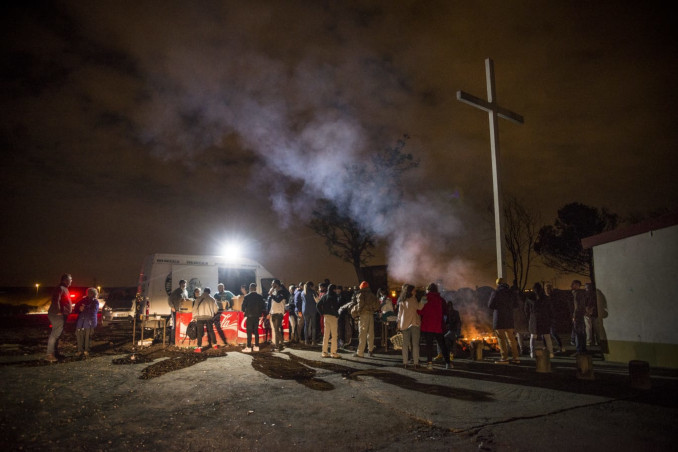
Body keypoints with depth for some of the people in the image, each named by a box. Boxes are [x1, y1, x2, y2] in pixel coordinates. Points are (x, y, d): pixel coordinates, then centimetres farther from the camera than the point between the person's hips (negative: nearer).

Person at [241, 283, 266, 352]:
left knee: (249, 332, -1)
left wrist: (245, 311, 13)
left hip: (249, 316, -4)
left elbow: (243, 306, -7)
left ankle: (249, 347, -3)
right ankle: (256, 346, 12)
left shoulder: (247, 296, -8)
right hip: (257, 316, 4)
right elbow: (263, 306, 3)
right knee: (256, 331, 10)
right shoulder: (260, 297, 1)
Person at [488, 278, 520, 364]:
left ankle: (504, 358, 0)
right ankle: (515, 357, 13)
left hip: (499, 318, -5)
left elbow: (490, 305, -9)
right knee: (511, 338, 12)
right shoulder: (510, 292, 8)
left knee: (501, 338, 0)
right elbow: (515, 305, 13)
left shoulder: (496, 292, -10)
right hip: (509, 318, 6)